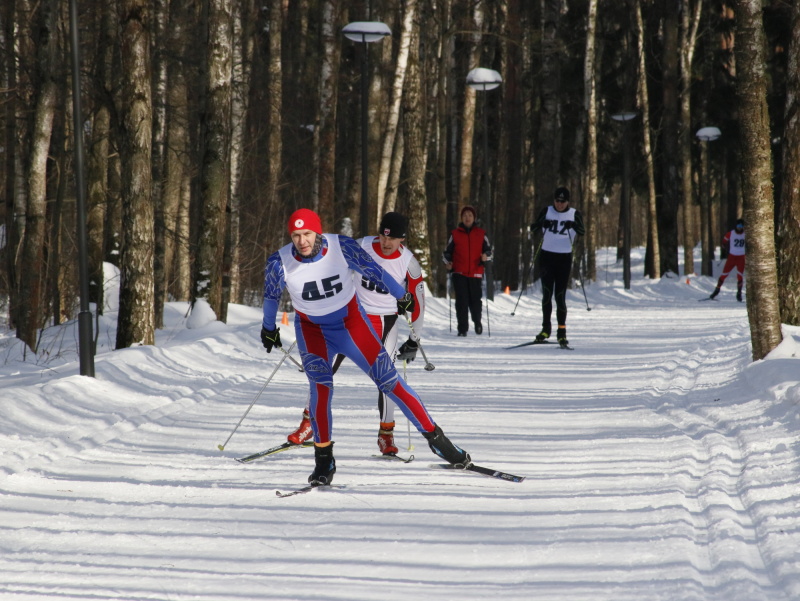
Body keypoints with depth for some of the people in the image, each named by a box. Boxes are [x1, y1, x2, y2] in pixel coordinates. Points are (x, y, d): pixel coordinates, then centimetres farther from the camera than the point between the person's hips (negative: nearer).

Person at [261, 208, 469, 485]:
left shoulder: (342, 248, -24)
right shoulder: (280, 263, -21)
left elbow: (374, 271, -6)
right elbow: (271, 295, 0)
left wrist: (402, 296, 7)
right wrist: (268, 328, 16)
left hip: (351, 321, 0)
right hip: (311, 329, 0)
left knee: (387, 379, -4)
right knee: (320, 386, -22)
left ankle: (434, 437, 5)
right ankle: (323, 459, -9)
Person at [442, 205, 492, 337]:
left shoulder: (480, 234, 9)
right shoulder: (455, 234, 9)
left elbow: (488, 249, 13)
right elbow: (447, 251, 14)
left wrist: (486, 256, -9)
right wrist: (447, 262, -5)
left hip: (475, 273, 0)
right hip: (459, 273, 0)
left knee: (475, 300, 3)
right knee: (461, 301, -6)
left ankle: (477, 322, 30)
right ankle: (462, 329, -1)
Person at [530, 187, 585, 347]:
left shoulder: (574, 214, 0)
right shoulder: (547, 211, 4)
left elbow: (582, 232, -13)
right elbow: (533, 227, -2)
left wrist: (574, 226, -35)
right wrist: (540, 223, -25)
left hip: (564, 257, -1)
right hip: (547, 256, 1)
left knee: (560, 296, -3)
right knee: (547, 293, -3)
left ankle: (562, 332, 0)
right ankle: (546, 329, 4)